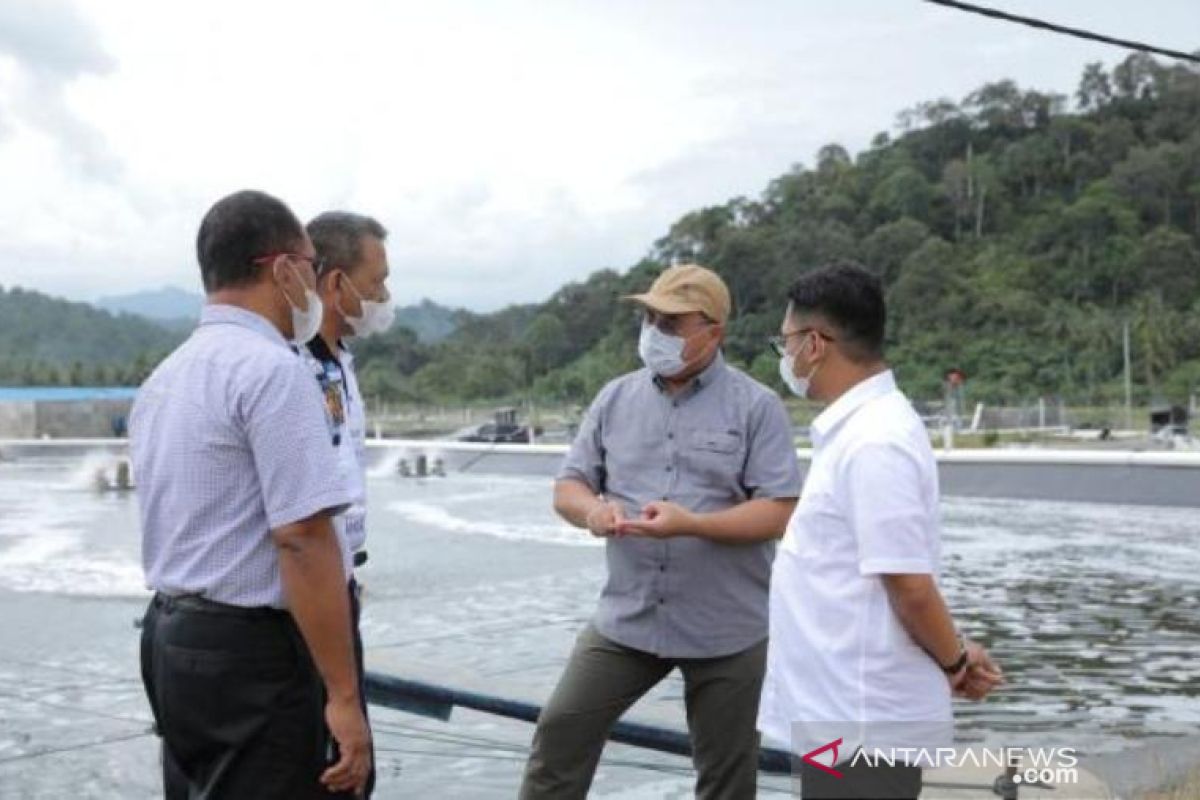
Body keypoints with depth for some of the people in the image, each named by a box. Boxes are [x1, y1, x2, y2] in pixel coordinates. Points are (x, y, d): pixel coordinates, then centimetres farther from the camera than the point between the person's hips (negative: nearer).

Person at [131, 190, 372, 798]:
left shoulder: (163, 378, 12)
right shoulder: (273, 369, -16)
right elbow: (302, 539, -23)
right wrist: (343, 696, -22)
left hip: (171, 636, 9)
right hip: (253, 653, -9)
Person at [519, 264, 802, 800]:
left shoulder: (756, 407, -7)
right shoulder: (616, 398, 6)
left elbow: (780, 512, -12)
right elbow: (568, 487, 8)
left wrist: (691, 524, -25)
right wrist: (592, 509, -16)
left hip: (725, 628, -3)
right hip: (626, 616, 3)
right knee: (561, 729, 3)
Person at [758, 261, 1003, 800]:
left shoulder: (872, 443, -21)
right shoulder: (855, 429, 10)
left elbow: (910, 585, -22)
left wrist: (954, 662, -6)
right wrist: (953, 658, 13)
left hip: (860, 720, -9)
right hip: (841, 712, 9)